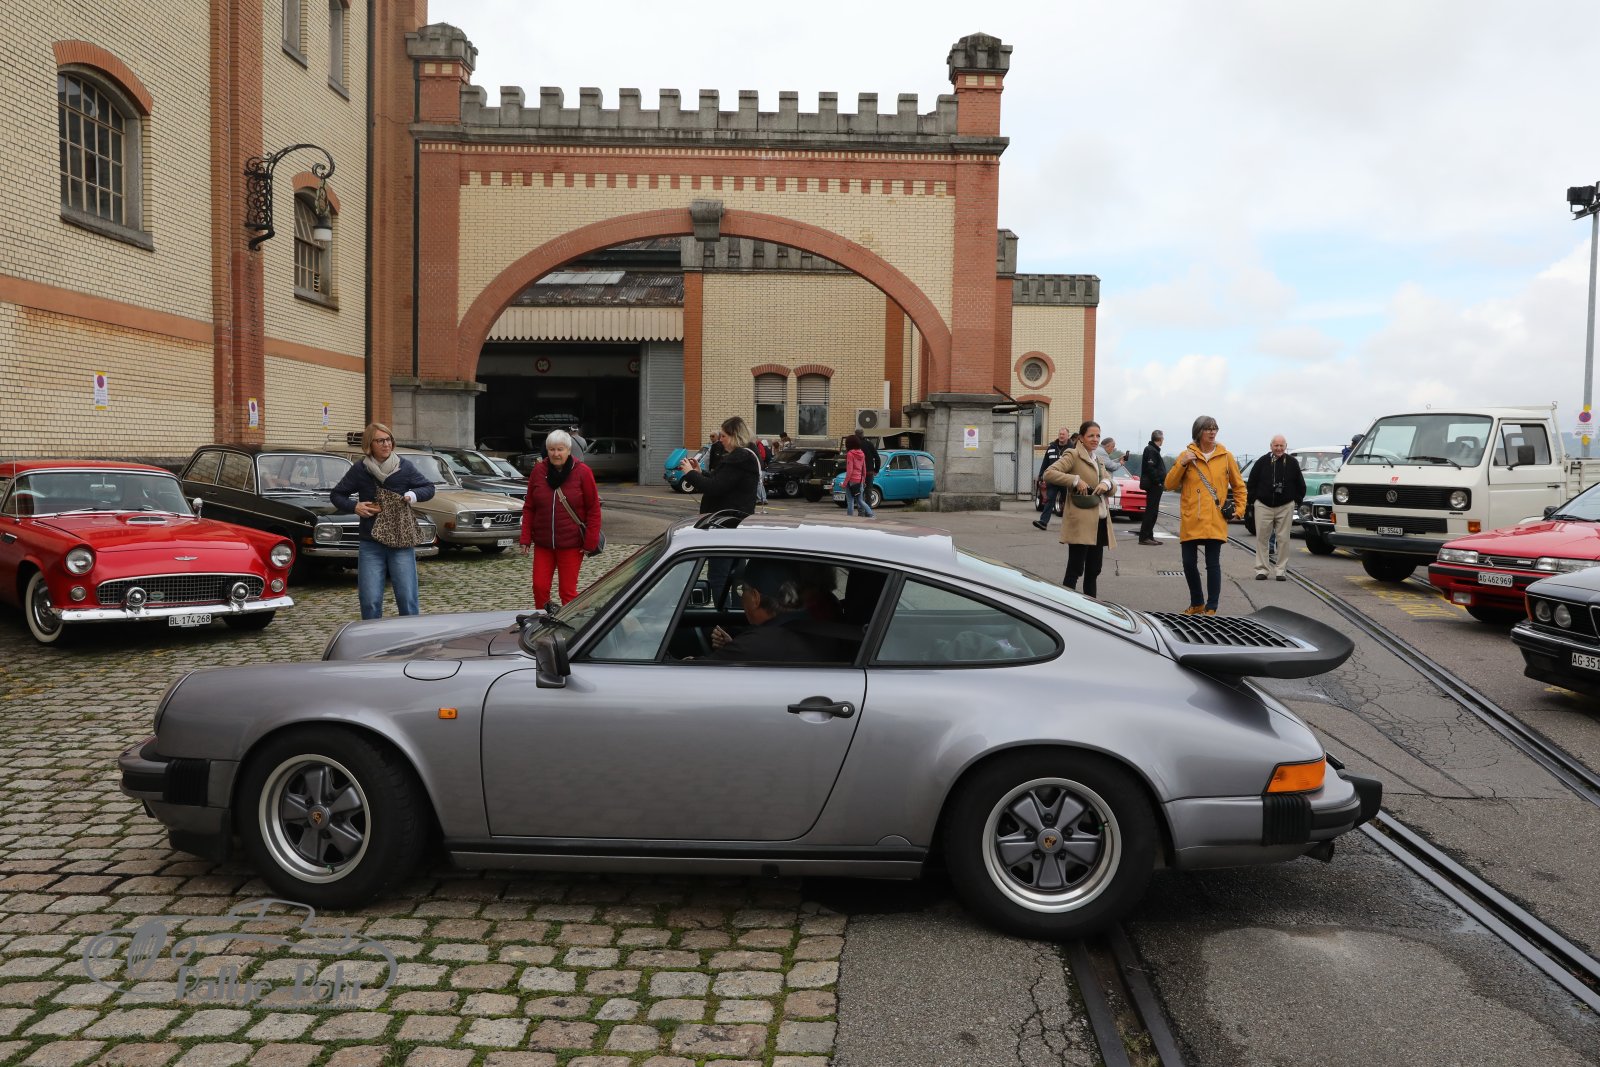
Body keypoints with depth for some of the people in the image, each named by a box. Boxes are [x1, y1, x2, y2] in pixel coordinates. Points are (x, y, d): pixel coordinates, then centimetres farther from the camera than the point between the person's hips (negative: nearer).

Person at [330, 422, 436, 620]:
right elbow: (336, 495, 10)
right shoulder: (359, 470, 0)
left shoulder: (404, 466, -1)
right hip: (370, 544, 1)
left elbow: (429, 488, 9)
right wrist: (354, 506, -8)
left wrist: (413, 496, -11)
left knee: (407, 599, -3)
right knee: (370, 601, 0)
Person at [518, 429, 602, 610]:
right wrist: (526, 538, 2)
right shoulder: (539, 471, 2)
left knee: (568, 591, 3)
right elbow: (529, 507, 8)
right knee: (539, 587, 4)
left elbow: (594, 509, -4)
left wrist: (590, 542, -9)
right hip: (542, 543, 3)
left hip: (571, 545, -3)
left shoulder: (582, 472, -6)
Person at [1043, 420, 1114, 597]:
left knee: (1093, 571, 12)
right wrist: (1076, 480, -21)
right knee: (1075, 570, -7)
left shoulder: (1099, 460, 19)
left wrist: (1106, 484, -5)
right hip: (1081, 523, -8)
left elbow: (1112, 487, 18)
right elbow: (1048, 474, -16)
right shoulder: (1074, 456, -4)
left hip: (1100, 523, 8)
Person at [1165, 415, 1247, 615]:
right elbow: (1170, 485, 2)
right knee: (1189, 563, 4)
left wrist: (1239, 509, 8)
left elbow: (1239, 486, 15)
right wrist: (1182, 464, -10)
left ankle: (1211, 608, 5)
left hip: (1215, 521, -1)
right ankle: (1197, 603, 23)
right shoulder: (1187, 455, 6)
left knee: (1213, 564, -2)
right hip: (1190, 521, 1)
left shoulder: (1225, 456, 6)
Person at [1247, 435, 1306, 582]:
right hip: (1263, 506, -1)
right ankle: (1261, 569, 6)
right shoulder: (1262, 462, 1)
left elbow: (1300, 485, 12)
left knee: (1283, 539, 2)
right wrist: (1254, 499, 1)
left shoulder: (1292, 463, 4)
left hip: (1285, 506, 1)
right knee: (1262, 538, 0)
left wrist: (1297, 500, 8)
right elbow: (1251, 483, 5)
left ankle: (1281, 570, 8)